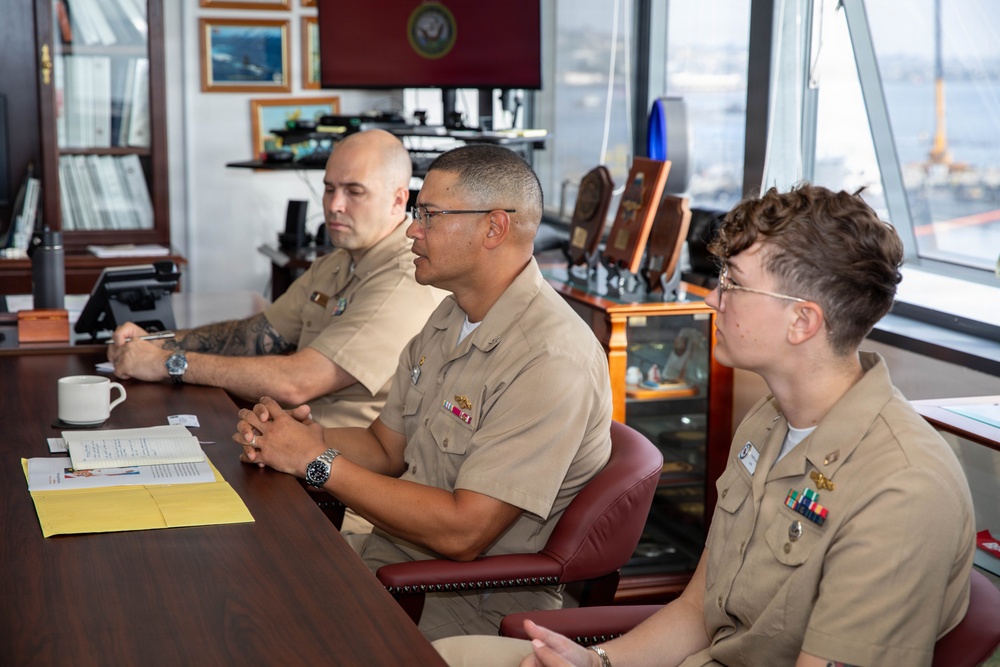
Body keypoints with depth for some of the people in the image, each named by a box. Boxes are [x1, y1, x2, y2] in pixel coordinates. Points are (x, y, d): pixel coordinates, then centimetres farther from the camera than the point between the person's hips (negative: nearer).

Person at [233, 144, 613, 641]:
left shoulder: (551, 361, -23)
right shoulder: (451, 319, 8)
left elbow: (462, 532, -27)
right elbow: (387, 447, 14)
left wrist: (319, 462, -20)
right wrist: (311, 436, -8)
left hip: (478, 603, -8)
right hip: (390, 553, 8)